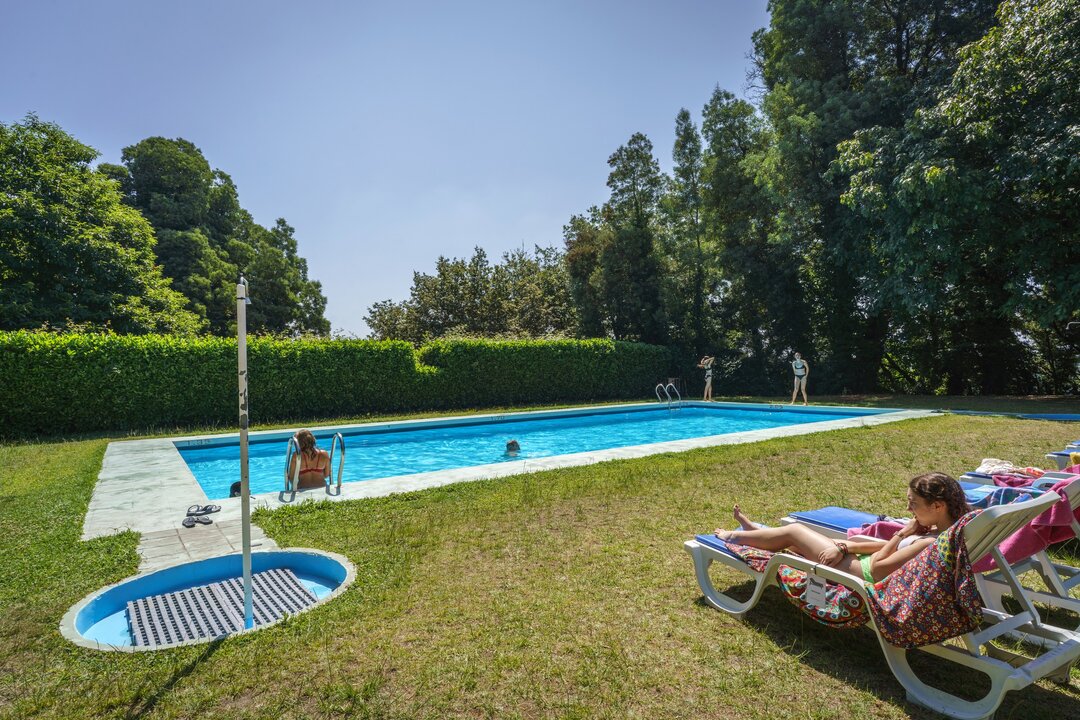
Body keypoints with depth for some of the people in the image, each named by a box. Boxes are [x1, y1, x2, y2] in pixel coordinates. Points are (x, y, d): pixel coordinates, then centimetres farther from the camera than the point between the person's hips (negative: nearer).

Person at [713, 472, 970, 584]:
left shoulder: (931, 544, -33)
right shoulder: (943, 533, -4)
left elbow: (877, 569, -24)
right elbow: (892, 546, 4)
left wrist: (903, 533, -17)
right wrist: (845, 546, -5)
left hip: (860, 572, -8)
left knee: (793, 531, 6)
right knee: (795, 533, 18)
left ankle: (736, 537, 29)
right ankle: (753, 530, 45)